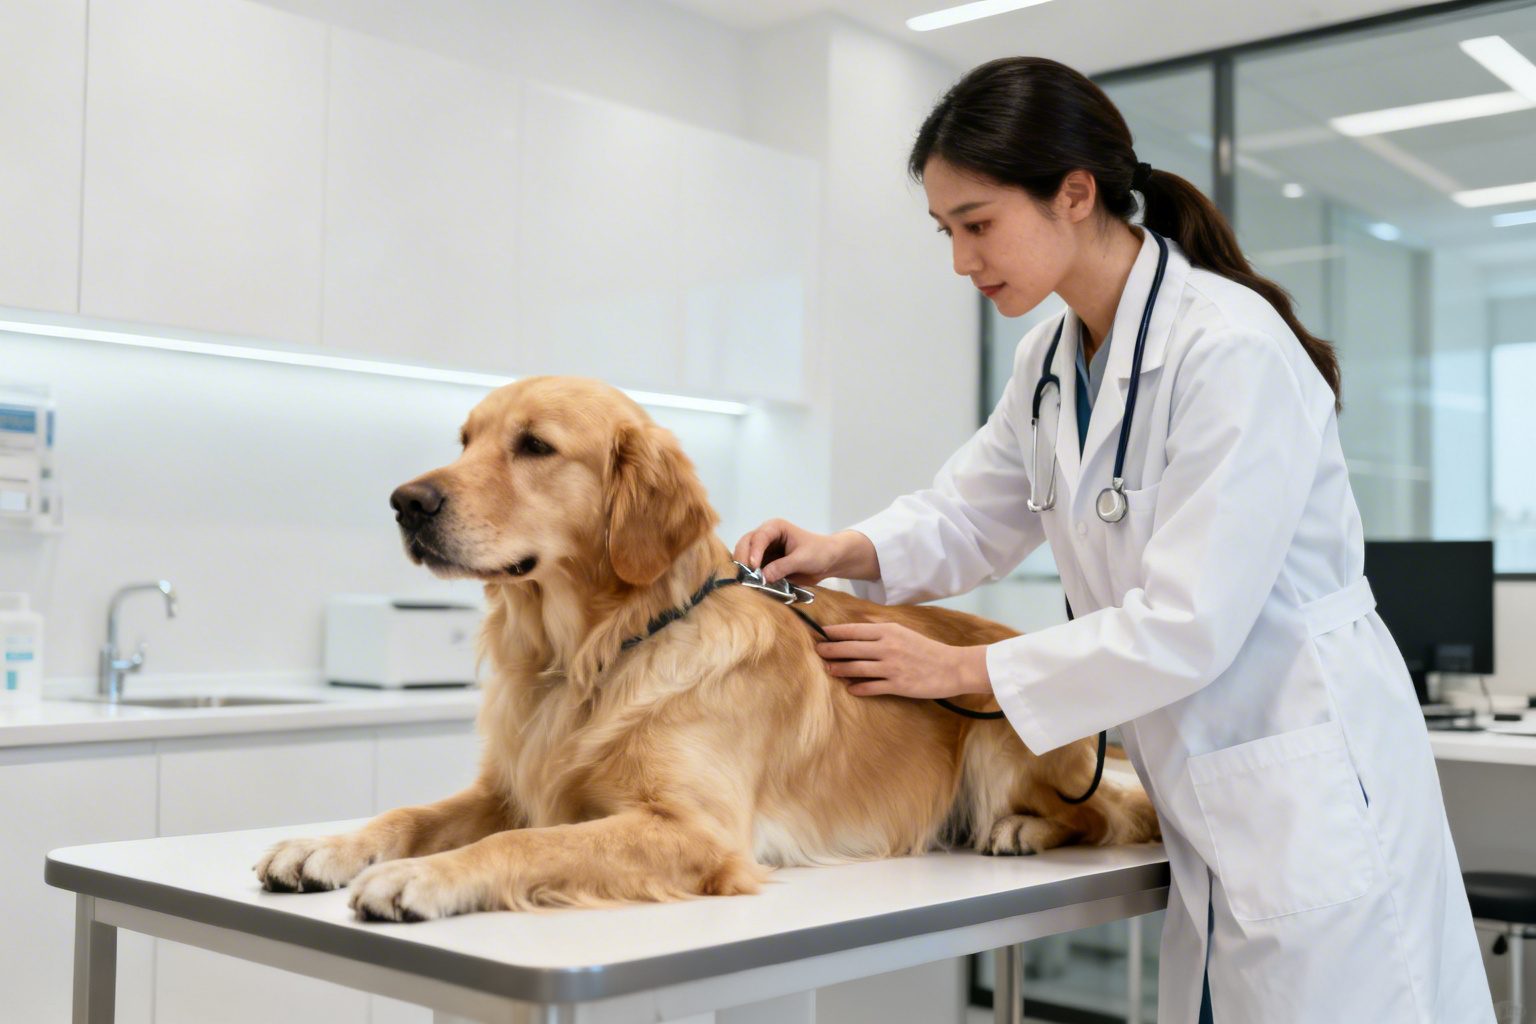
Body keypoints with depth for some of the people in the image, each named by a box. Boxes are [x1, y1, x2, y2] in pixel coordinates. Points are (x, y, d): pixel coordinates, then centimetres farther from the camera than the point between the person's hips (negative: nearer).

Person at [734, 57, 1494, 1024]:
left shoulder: (1230, 348, -20)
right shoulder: (1053, 361, 5)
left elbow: (1187, 627, -23)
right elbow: (971, 515, 16)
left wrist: (958, 669, -16)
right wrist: (843, 552, -4)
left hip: (1310, 789, -8)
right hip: (1206, 797, 8)